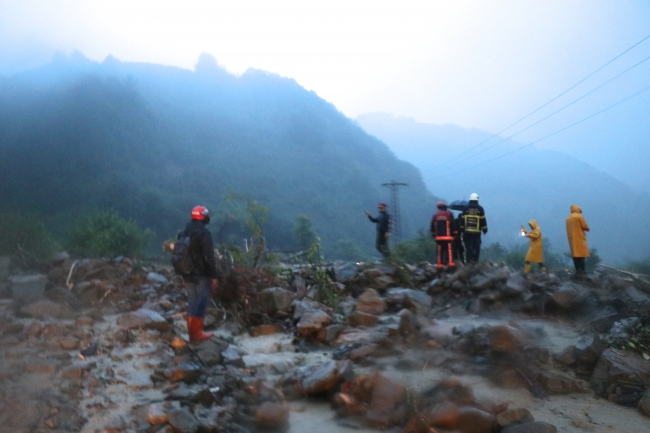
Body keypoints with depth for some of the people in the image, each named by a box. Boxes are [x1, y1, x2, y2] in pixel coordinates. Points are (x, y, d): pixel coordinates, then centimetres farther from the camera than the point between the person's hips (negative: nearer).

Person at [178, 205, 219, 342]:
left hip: (188, 274, 8)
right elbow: (209, 257, -18)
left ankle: (192, 333, 18)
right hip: (201, 275, -7)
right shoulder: (204, 233, -15)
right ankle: (197, 333, 4)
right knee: (201, 303, 1)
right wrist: (214, 276, -14)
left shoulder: (183, 232, 10)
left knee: (192, 302, 13)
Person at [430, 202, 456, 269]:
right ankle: (450, 263, -16)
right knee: (449, 250, -6)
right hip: (448, 237, -3)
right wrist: (454, 234, 5)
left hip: (438, 237, 4)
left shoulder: (435, 215, 10)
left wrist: (434, 235, 17)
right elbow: (453, 225, -3)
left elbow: (432, 226, 10)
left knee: (440, 251, 7)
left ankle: (439, 264, 5)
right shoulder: (449, 214, -1)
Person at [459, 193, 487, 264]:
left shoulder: (466, 208, 3)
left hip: (467, 231, 1)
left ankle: (469, 260, -4)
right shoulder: (480, 208, 0)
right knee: (477, 246, 5)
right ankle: (476, 260, 3)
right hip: (477, 231, -1)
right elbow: (483, 220, 1)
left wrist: (462, 229, 11)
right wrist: (485, 229, 7)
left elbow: (462, 219, 4)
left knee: (468, 246, 2)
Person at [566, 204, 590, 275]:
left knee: (575, 254, 5)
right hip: (579, 238, -6)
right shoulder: (579, 216, -5)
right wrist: (587, 228, 14)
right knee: (581, 254, -7)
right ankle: (582, 270, -11)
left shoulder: (568, 218, 14)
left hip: (572, 239, 6)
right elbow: (585, 227, -7)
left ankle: (577, 270, 2)